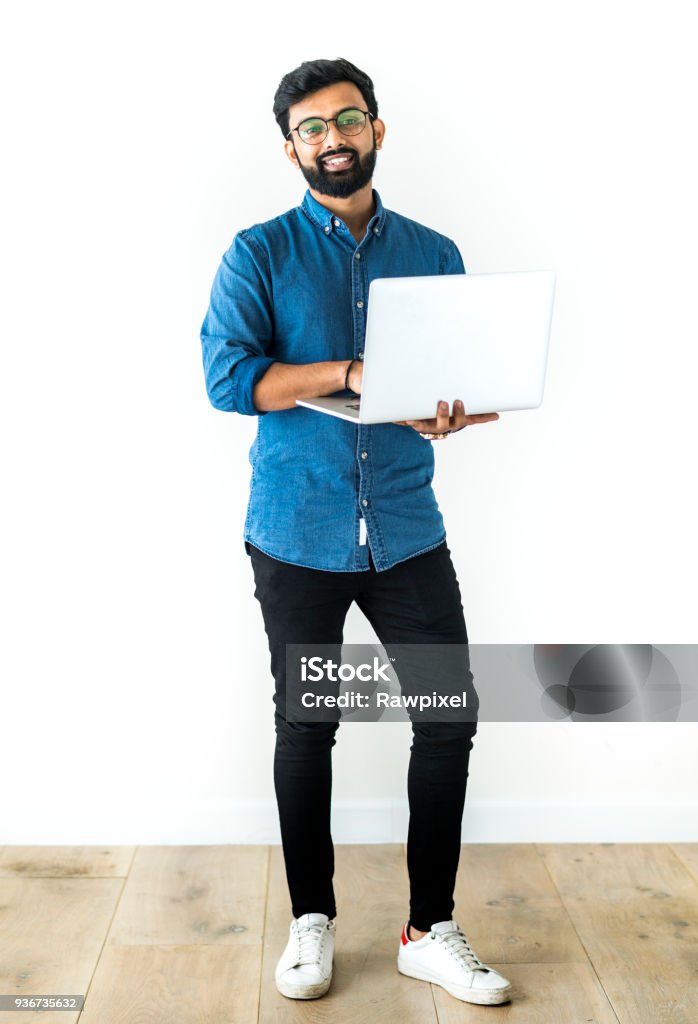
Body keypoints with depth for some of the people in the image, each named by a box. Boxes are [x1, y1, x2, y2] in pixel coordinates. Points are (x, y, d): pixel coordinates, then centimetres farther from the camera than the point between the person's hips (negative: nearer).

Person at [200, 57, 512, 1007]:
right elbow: (227, 376, -12)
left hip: (406, 528, 2)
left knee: (449, 721, 2)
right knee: (305, 727, 10)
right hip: (298, 531, -2)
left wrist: (451, 410, -16)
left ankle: (431, 930, 21)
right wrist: (356, 374, -21)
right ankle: (311, 921, 29)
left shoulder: (434, 255, 9)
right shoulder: (260, 254, 1)